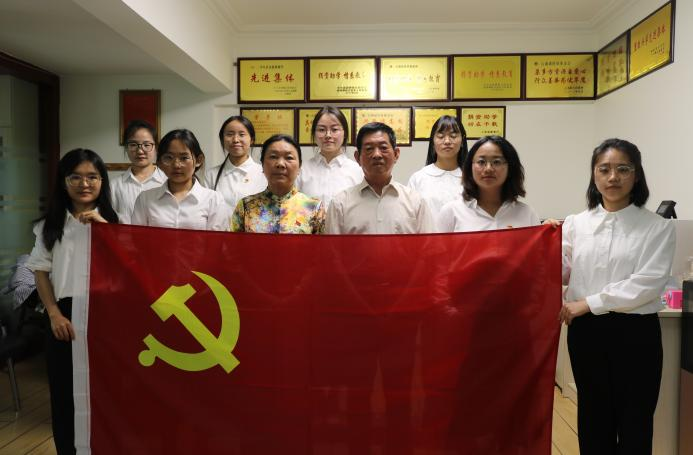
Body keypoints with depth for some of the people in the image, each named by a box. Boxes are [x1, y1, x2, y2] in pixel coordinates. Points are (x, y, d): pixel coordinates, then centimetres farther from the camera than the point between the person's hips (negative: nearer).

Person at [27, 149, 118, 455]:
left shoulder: (114, 220, 3)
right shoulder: (51, 224, 7)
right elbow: (41, 272, 7)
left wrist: (104, 227, -18)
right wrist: (54, 313, -3)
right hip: (65, 315, 2)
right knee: (65, 392, 8)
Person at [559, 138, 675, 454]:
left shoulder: (658, 227, -3)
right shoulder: (576, 223, 5)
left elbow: (648, 284, -14)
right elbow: (560, 274, 3)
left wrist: (588, 303, -17)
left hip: (635, 333, -2)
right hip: (586, 331, 2)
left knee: (634, 423, 11)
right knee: (593, 418, 16)